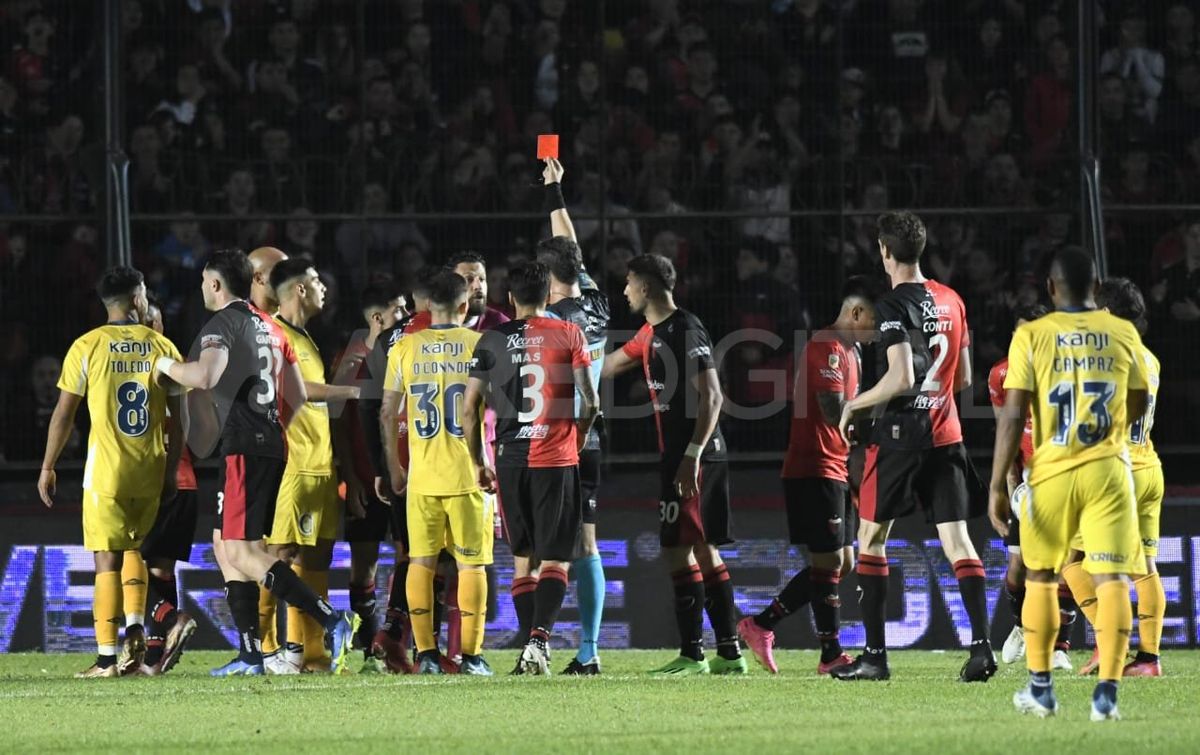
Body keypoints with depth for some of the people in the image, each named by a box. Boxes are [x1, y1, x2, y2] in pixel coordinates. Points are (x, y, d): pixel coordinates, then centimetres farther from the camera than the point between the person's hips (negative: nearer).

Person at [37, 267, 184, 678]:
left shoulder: (88, 347, -3)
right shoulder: (162, 347, 3)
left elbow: (64, 414, -2)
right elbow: (178, 419, 4)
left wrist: (48, 468, 7)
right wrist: (171, 472, 12)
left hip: (106, 470, -3)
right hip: (150, 471, 3)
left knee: (107, 560, -2)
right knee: (131, 547, 22)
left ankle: (107, 658, -6)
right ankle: (135, 627, 5)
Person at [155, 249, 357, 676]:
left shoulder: (222, 324, -9)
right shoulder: (270, 328, 19)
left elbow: (205, 376, -28)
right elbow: (297, 397, 20)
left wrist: (168, 367, -9)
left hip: (245, 449, -9)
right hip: (272, 446, 9)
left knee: (243, 552, -11)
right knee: (229, 546, 14)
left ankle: (331, 620, -22)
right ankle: (249, 654, 10)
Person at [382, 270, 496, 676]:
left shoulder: (405, 349, 2)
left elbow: (387, 412, 4)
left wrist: (394, 468, 14)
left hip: (422, 475, 1)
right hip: (468, 473, -1)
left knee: (421, 562, 7)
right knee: (471, 563, 3)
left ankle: (426, 654, 4)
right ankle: (471, 656, 1)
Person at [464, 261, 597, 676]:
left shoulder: (492, 341, 5)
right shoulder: (568, 334, -1)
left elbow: (469, 408, 4)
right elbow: (590, 401, -3)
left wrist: (480, 463, 15)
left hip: (510, 459, 2)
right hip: (557, 459, -2)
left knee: (525, 558, 15)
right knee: (556, 560, -2)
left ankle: (530, 649, 13)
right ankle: (539, 639, -22)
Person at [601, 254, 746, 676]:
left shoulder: (686, 330, -13)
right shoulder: (652, 334, 16)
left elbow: (711, 397, -19)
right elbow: (608, 367, 33)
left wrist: (691, 456, -23)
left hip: (693, 455, -9)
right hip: (679, 455, 9)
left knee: (679, 548, -8)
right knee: (704, 550, 9)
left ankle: (692, 654, -8)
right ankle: (729, 653, 10)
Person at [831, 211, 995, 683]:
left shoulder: (893, 307, -13)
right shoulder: (951, 301, 11)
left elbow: (901, 378, -20)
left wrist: (854, 405, -7)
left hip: (899, 435, -6)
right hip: (946, 432, 6)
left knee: (871, 539, 6)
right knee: (957, 540, 1)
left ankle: (875, 654, 4)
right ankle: (982, 646, -12)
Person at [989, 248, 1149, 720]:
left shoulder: (1031, 337, -4)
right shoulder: (1123, 334, 3)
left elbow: (1013, 415, -8)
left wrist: (997, 486, -5)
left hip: (1052, 472, 0)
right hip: (1107, 469, 0)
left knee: (1040, 578, 16)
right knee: (1111, 579, -2)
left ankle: (1040, 688, 21)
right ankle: (1106, 693, -13)